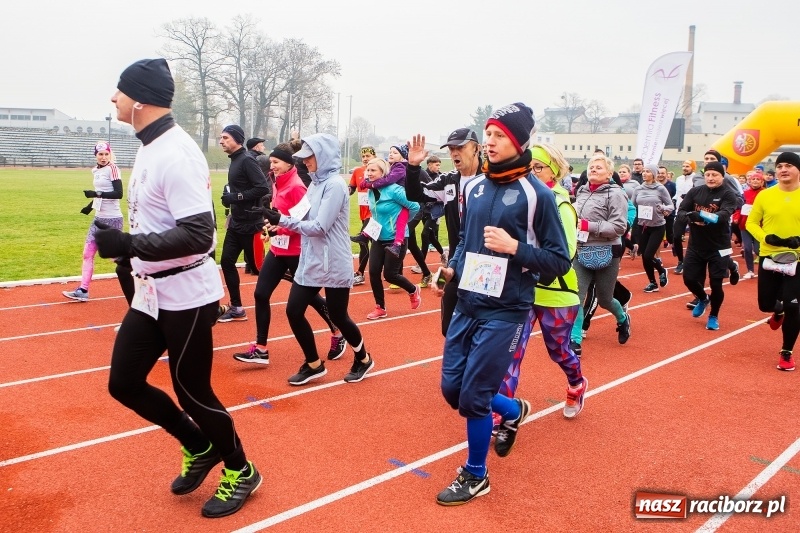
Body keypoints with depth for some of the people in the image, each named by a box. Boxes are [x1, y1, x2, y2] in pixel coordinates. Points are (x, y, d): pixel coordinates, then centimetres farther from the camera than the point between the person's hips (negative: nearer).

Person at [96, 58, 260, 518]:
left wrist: (127, 244, -29)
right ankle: (199, 449, 34)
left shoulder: (177, 154, -21)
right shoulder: (150, 147, 10)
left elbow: (198, 235, -28)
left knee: (192, 393, 3)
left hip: (185, 297, -10)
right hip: (151, 293, 10)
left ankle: (242, 473, 28)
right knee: (125, 383, 13)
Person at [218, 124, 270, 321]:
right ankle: (237, 309, 14)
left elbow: (263, 188, -24)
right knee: (227, 262, 7)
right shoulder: (235, 161, 13)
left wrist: (235, 197, -22)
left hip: (250, 224, -9)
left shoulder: (247, 160, -15)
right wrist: (230, 197, 2)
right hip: (236, 223, 9)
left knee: (258, 267, 0)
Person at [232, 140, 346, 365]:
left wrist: (281, 226, -26)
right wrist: (271, 224, 5)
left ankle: (338, 335, 28)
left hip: (296, 251, -8)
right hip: (277, 249, 9)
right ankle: (260, 349, 10)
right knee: (261, 294, 3)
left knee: (308, 296, 7)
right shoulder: (279, 184, 9)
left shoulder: (296, 186, -17)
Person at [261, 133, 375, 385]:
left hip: (333, 265, -8)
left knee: (338, 316, 6)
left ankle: (363, 359, 31)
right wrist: (280, 218, -9)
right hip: (310, 263, 8)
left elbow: (320, 227, -22)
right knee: (294, 311, 4)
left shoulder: (335, 185, -17)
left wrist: (282, 220, -15)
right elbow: (304, 217, 8)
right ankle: (314, 365, 22)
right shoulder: (316, 183, 9)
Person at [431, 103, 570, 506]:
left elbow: (559, 261, -8)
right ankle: (513, 411, 41)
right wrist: (451, 270, 4)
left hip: (505, 311, -6)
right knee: (452, 387, 11)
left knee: (472, 397, -2)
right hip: (467, 304, 6)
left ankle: (475, 476, 23)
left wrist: (514, 247, -21)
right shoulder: (474, 187, 6)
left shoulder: (536, 194, -11)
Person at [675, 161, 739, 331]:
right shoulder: (695, 191, 1)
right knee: (689, 278, 5)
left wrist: (700, 215, -41)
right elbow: (680, 212, -4)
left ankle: (714, 316, 26)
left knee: (716, 284, 2)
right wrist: (692, 218, -26)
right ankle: (703, 299, 38)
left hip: (718, 247, -3)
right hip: (695, 246, 3)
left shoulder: (728, 195, -10)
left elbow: (723, 215, -26)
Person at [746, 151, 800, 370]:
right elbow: (751, 223, 5)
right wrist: (765, 237, -14)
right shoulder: (765, 195, -1)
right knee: (765, 304, 8)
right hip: (768, 258, 2)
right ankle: (779, 311, 47)